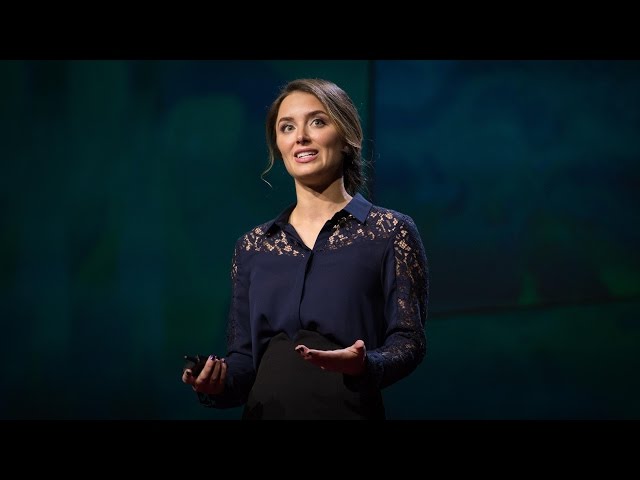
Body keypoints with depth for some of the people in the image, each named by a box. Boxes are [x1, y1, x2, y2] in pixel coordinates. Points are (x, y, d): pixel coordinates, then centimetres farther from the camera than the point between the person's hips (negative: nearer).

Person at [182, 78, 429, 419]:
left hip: (349, 409, -3)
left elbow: (408, 341, -7)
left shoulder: (390, 232, -2)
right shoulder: (252, 247, 8)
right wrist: (219, 382, -12)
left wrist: (364, 366, -25)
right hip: (265, 411, 4)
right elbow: (244, 357, 9)